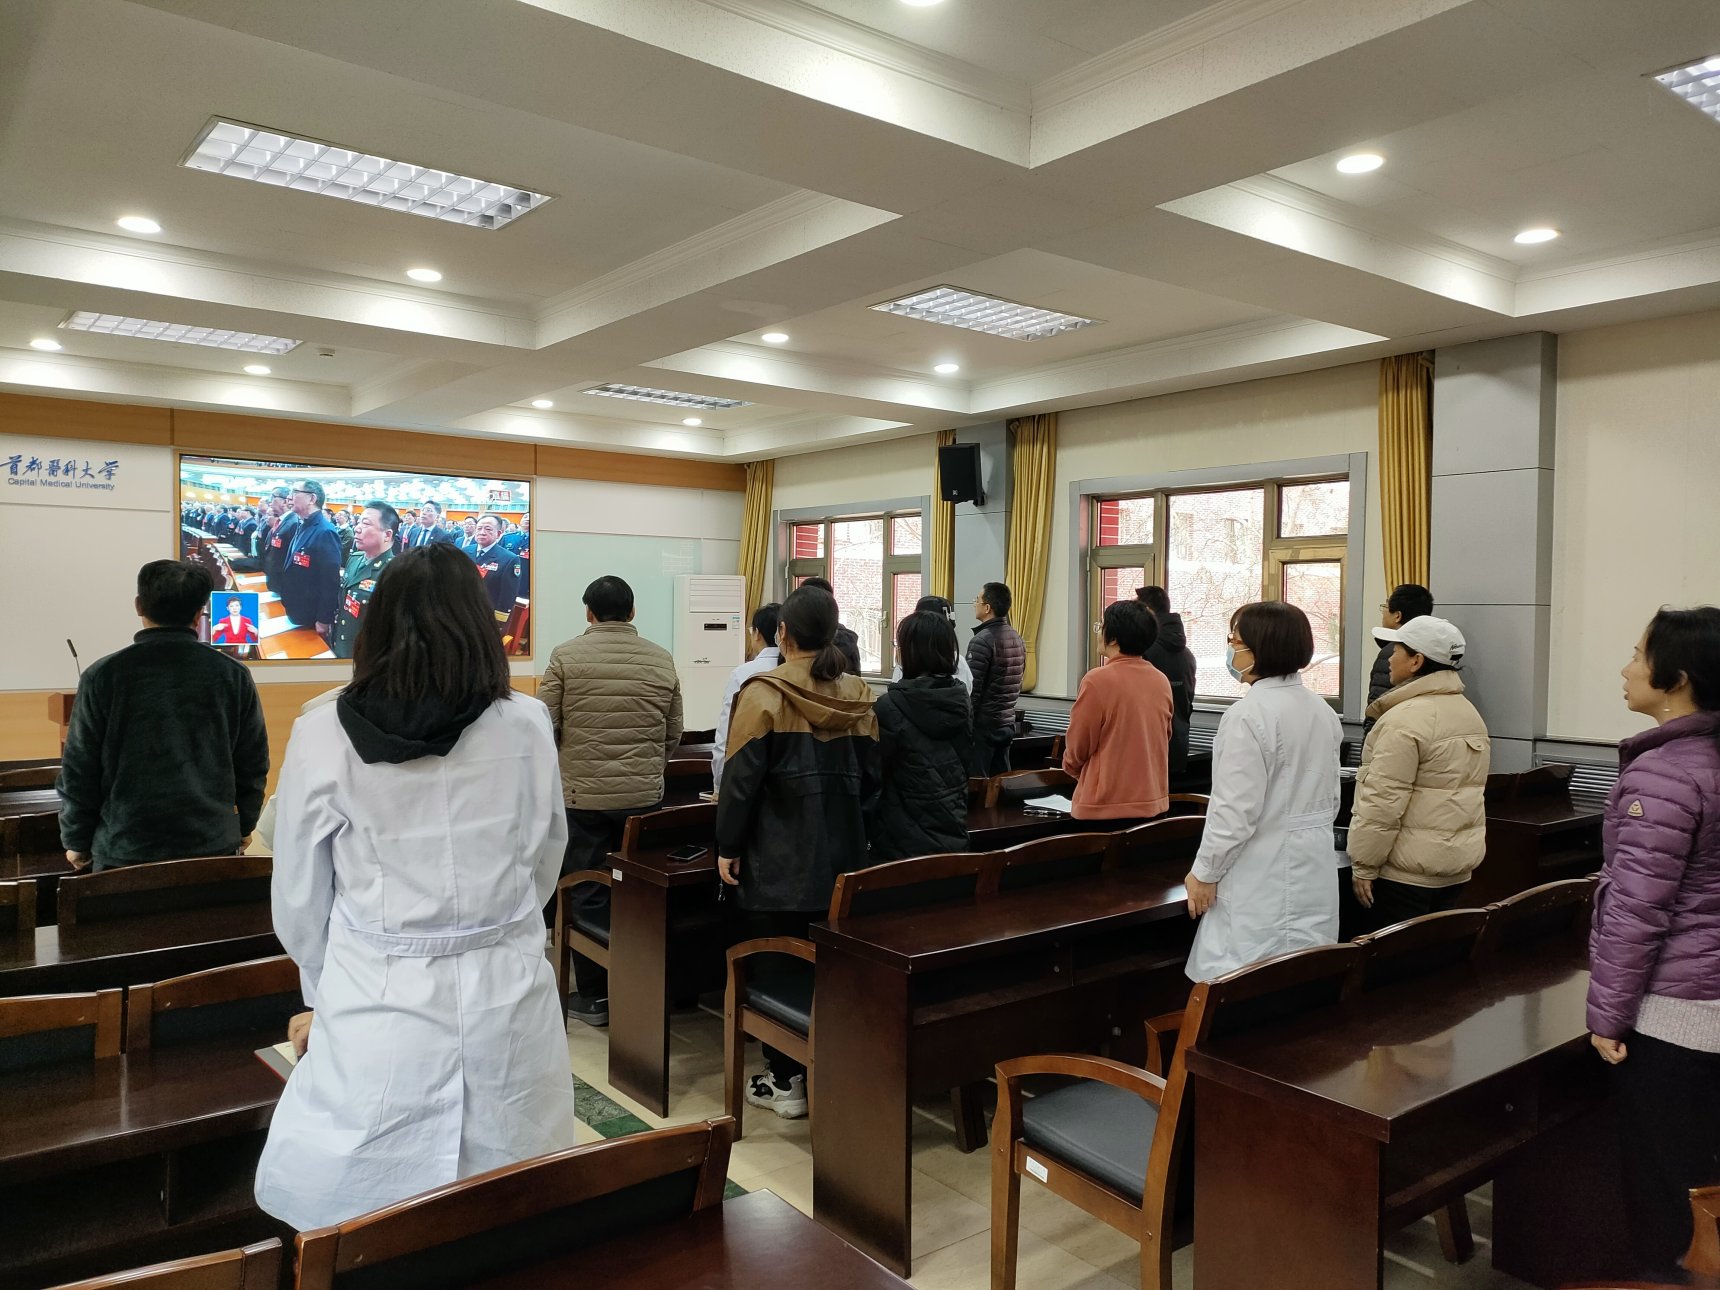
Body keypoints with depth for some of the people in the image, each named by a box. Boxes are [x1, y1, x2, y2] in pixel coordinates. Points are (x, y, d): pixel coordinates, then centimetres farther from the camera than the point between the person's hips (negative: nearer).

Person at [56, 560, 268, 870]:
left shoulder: (103, 676, -7)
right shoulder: (233, 674, -4)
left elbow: (78, 770, -2)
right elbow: (253, 765, 4)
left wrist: (76, 840, 12)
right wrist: (243, 826, 18)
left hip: (125, 848, -1)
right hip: (214, 845, 1)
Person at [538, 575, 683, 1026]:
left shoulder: (566, 656, -6)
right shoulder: (662, 660, 3)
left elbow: (544, 726, -6)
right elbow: (673, 734, 8)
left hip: (583, 796, -2)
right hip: (645, 797, 3)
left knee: (588, 896, 7)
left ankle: (593, 996, 15)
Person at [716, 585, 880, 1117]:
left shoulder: (764, 695, -13)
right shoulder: (858, 695, 2)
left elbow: (741, 778, -13)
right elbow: (871, 775, 8)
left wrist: (728, 847, -4)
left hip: (779, 859, -5)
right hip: (842, 855, 5)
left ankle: (785, 1079, 14)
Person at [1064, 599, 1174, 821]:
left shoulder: (1098, 680, -16)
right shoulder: (1162, 682, 3)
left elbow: (1077, 748, -8)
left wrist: (1070, 766, 13)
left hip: (1106, 806, -6)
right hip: (1154, 803, 6)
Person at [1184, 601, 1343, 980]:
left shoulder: (1249, 713, -19)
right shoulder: (1322, 710, 7)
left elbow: (1236, 810, -20)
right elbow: (1331, 797, 15)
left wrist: (1204, 872, -10)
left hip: (1262, 875, -8)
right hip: (1313, 868, 9)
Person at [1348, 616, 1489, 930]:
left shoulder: (1406, 719, -18)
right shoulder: (1470, 712, 12)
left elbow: (1384, 801, -21)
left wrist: (1363, 866, -15)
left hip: (1407, 870, -9)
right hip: (1458, 864, 9)